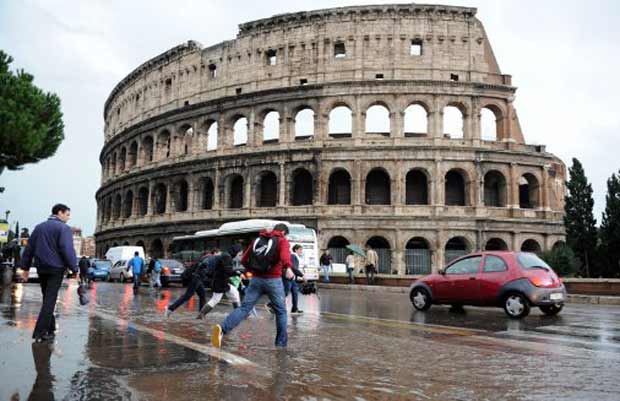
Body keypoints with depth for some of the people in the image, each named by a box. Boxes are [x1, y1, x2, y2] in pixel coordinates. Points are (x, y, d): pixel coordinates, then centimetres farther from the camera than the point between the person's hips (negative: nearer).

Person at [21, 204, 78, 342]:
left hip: (41, 268, 7)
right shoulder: (64, 228, -8)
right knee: (50, 300, -5)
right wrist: (74, 268, -13)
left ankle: (50, 328, 20)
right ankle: (40, 332, -9)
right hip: (56, 268, -7)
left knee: (47, 298, 16)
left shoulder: (39, 227, 15)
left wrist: (25, 267, 19)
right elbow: (67, 250, -17)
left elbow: (29, 248, 15)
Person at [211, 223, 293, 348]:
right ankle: (281, 342, 19)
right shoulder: (282, 240, 3)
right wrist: (288, 267, -40)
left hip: (256, 279, 4)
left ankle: (222, 328, -26)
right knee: (280, 311, 15)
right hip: (273, 280, -3)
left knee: (244, 308, -3)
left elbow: (244, 260, 16)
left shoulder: (258, 239, 18)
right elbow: (285, 254, -22)